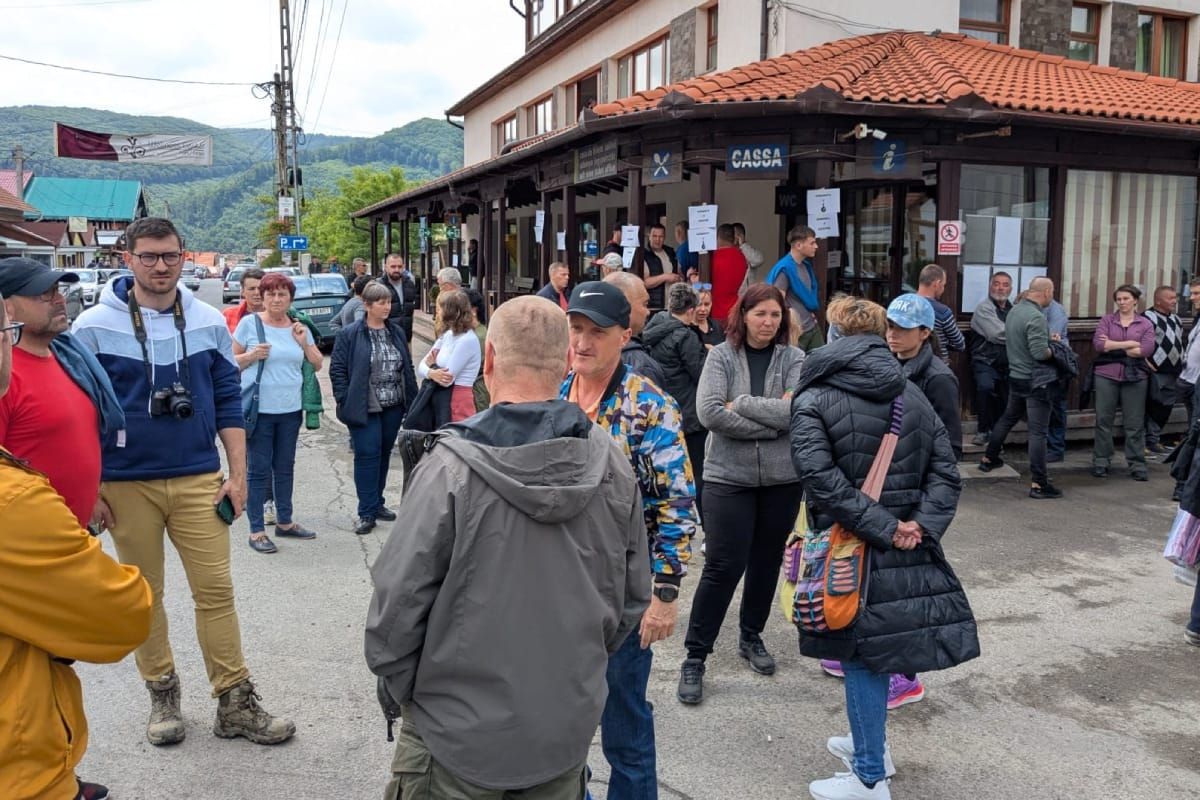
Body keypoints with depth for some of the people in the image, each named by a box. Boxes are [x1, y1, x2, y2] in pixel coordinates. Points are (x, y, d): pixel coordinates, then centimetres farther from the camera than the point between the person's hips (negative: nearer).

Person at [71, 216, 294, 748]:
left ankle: (236, 704, 12)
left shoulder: (208, 322, 2)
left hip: (199, 480, 1)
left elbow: (228, 402, 6)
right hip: (126, 485, -1)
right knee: (144, 595, 11)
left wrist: (237, 475, 1)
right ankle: (162, 694, 28)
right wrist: (88, 489, -3)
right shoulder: (93, 327, -4)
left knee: (216, 590, 2)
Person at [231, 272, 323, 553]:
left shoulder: (299, 327, 8)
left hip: (290, 409, 4)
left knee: (285, 467, 14)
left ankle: (285, 522, 26)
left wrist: (304, 343, -5)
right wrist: (252, 356, -16)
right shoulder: (250, 323, -3)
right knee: (259, 470, 0)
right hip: (259, 409, -4)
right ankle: (256, 531, 8)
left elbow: (318, 364, 11)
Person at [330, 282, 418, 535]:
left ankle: (376, 503, 26)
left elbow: (408, 367, 13)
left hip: (394, 407, 5)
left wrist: (411, 398, 7)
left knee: (384, 454, 13)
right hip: (365, 409, -5)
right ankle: (366, 513, 2)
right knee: (367, 455, -5)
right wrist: (345, 401, -12)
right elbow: (337, 369, -6)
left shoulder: (397, 332, 10)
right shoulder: (349, 334, -6)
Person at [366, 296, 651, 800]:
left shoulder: (451, 469, -21)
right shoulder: (611, 465, -8)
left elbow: (398, 604, -16)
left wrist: (400, 688, 2)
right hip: (568, 729, 4)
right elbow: (632, 598, 1)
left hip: (460, 734, -4)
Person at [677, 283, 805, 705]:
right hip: (728, 477, -2)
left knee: (766, 562, 15)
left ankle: (751, 636, 36)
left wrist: (741, 404, -14)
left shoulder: (794, 359, 1)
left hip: (782, 479, 3)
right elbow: (708, 412, -16)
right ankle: (694, 656, 8)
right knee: (723, 567, -4)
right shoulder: (721, 355, -3)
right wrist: (771, 424, -14)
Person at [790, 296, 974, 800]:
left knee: (862, 653, 4)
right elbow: (944, 471, 0)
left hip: (852, 546, -5)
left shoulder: (813, 400, -7)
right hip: (908, 548, 5)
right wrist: (920, 526, -10)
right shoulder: (913, 395, 8)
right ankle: (870, 744, 35)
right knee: (878, 643, 19)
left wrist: (884, 528, -19)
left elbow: (821, 477, -20)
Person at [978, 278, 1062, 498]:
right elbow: (1040, 352, -27)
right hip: (1035, 380, -9)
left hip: (1015, 376, 9)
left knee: (1008, 417, 25)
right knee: (1038, 431, -5)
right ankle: (1039, 484, -3)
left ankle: (989, 459, 39)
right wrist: (1053, 350, -7)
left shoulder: (1014, 311, 5)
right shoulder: (1036, 317, -21)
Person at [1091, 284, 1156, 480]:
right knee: (1103, 420, 4)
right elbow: (1098, 343, -9)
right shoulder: (1107, 319, 5)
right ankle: (1100, 462, 13)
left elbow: (1147, 349, -10)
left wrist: (1112, 347, -10)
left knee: (1135, 424, 3)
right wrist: (1128, 344, -12)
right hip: (1106, 375, 0)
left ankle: (1137, 464, 10)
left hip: (1135, 378, 0)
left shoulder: (1145, 324, 5)